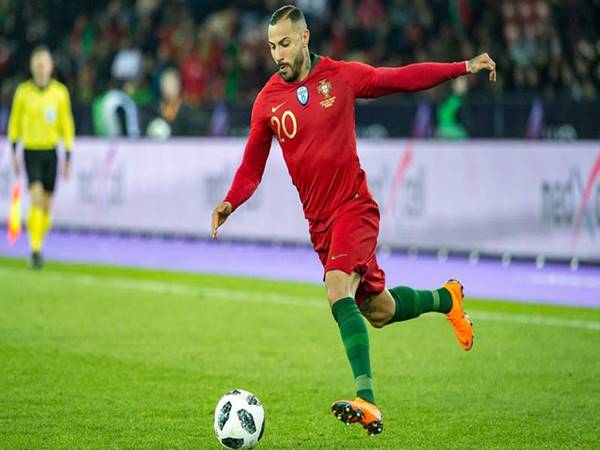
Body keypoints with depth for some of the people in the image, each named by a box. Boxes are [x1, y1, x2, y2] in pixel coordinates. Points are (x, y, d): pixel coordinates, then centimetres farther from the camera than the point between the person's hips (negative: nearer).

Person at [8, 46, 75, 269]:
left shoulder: (60, 92, 0)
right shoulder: (23, 91, -1)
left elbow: (67, 125, 5)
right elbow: (15, 122, 9)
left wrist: (68, 157, 2)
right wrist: (14, 152, 6)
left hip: (51, 152, 2)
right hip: (31, 150, -2)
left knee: (46, 205, 6)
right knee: (36, 199, -16)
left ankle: (39, 245, 24)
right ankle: (35, 249, -15)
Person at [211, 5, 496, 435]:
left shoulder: (341, 76, -4)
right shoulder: (268, 101, 1)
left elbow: (403, 78, 5)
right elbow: (252, 167, 7)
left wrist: (464, 67, 1)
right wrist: (230, 203, -11)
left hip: (354, 206, -4)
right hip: (319, 220, 4)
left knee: (338, 290, -28)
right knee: (378, 311, 11)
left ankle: (367, 402, -33)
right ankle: (445, 298, 43)